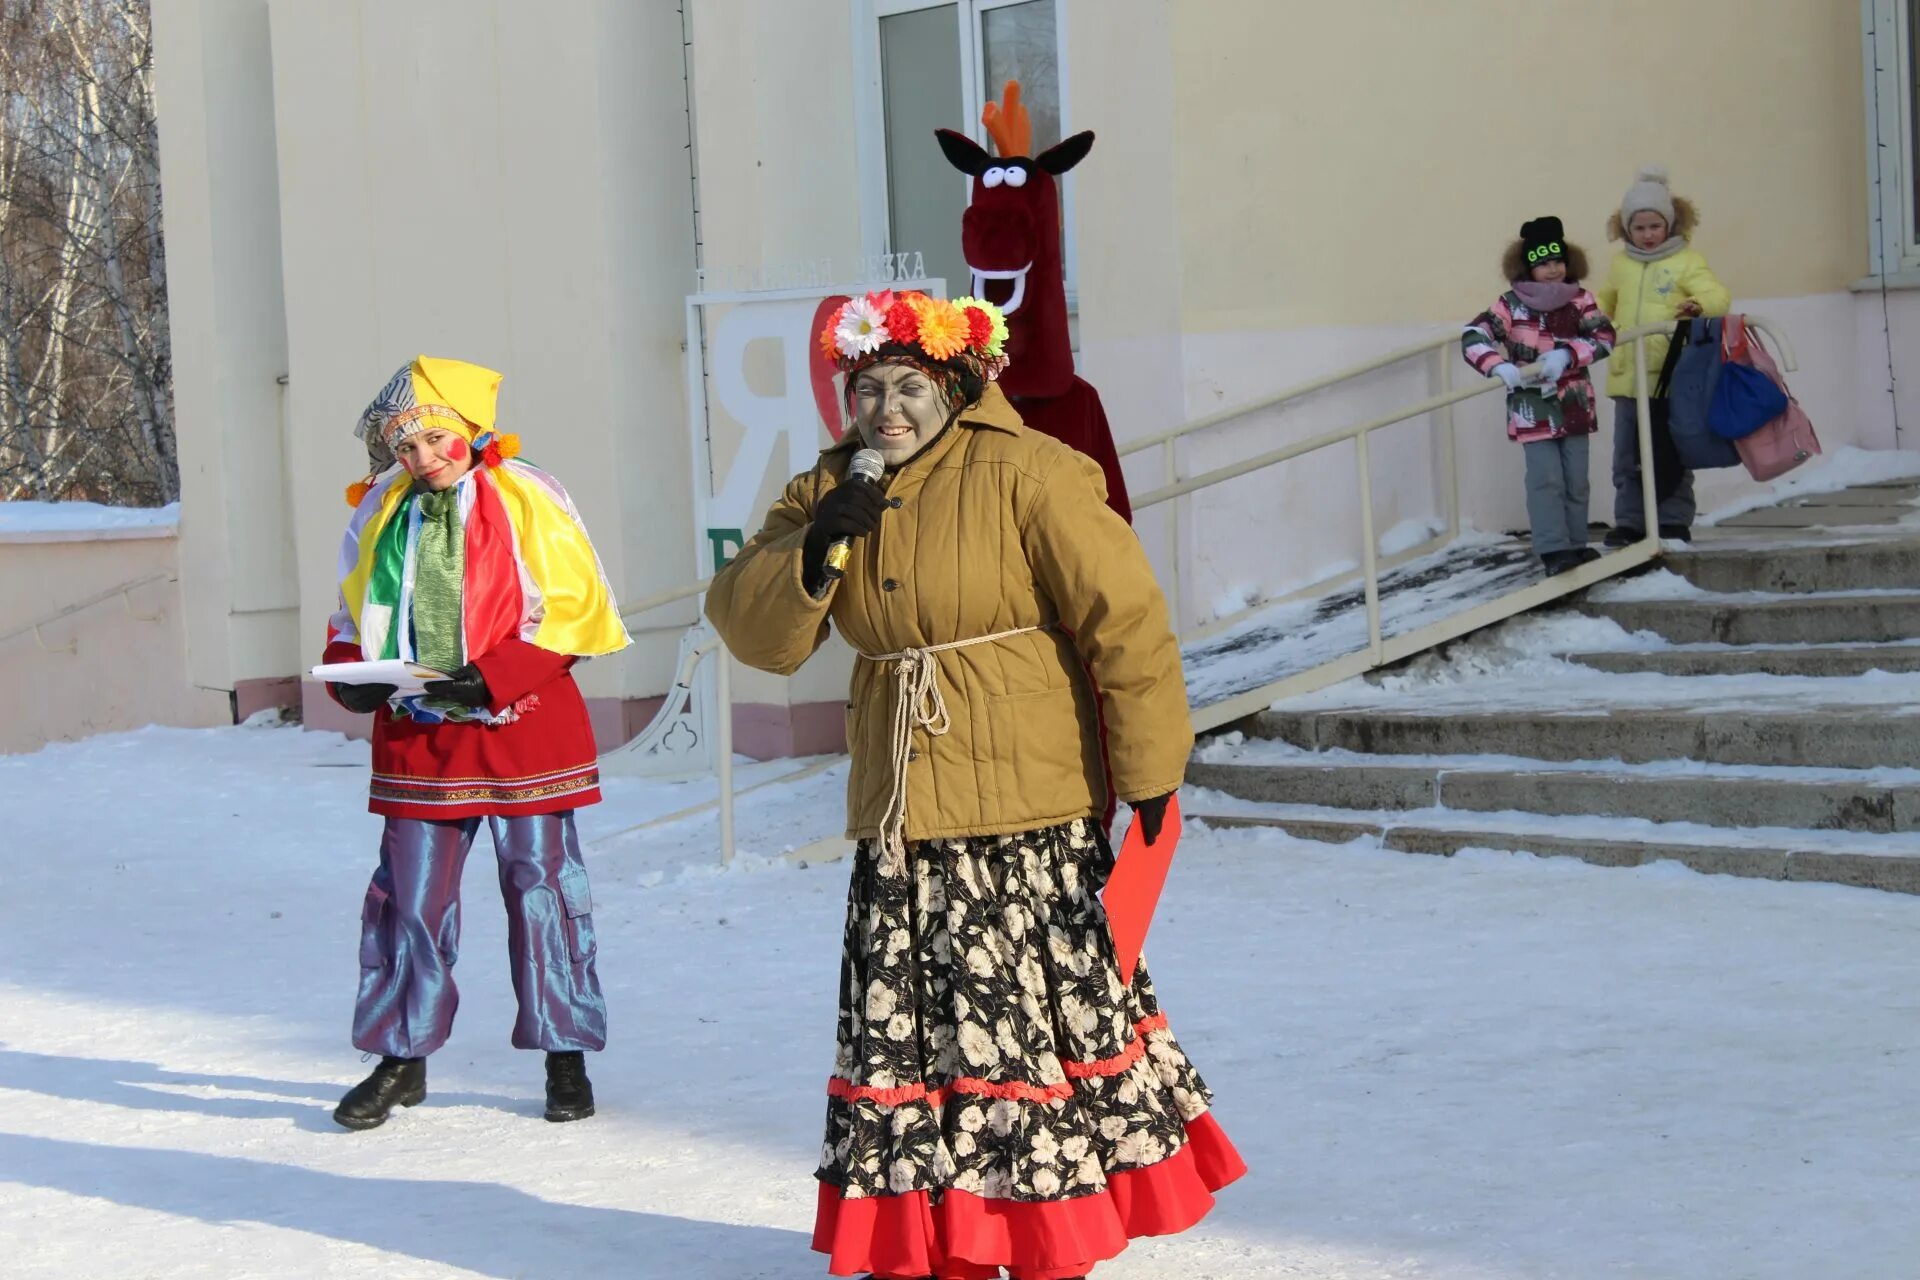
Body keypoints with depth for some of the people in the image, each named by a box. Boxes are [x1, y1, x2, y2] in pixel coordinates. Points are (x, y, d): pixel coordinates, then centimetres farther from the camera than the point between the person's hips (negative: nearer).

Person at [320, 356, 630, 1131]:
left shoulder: (526, 501, -5)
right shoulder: (381, 512, 8)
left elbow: (572, 609, -8)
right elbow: (354, 614, 16)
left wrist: (492, 679, -18)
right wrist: (351, 676, -5)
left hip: (521, 728, -3)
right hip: (415, 737, 3)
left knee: (540, 885, 3)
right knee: (409, 895, 5)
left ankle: (566, 1054, 14)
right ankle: (403, 1056, 17)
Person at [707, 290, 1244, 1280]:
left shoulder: (1025, 474, -9)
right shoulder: (824, 495, 11)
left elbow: (1125, 621, -10)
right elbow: (755, 631, 3)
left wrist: (1150, 774, -10)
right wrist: (816, 551, -15)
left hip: (1029, 825, -6)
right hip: (899, 827, 6)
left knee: (1034, 1031, -3)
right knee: (911, 1043, 8)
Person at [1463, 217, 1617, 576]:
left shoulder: (1580, 300, 1)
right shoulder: (1511, 304, -7)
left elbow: (1604, 337, -7)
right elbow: (1473, 338, -13)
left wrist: (1566, 355, -22)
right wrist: (1501, 367, -29)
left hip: (1574, 407, 3)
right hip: (1533, 409, -3)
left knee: (1576, 481, 10)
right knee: (1546, 480, -10)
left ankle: (1576, 545, 21)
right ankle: (1554, 550, -10)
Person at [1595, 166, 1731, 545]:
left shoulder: (1687, 261, -2)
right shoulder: (1621, 264, 13)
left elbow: (1717, 295, -16)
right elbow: (1604, 305, 30)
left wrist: (1698, 305, -35)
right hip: (1628, 377, 4)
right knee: (1628, 457, 7)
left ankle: (1674, 522, 11)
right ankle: (1630, 522, 14)